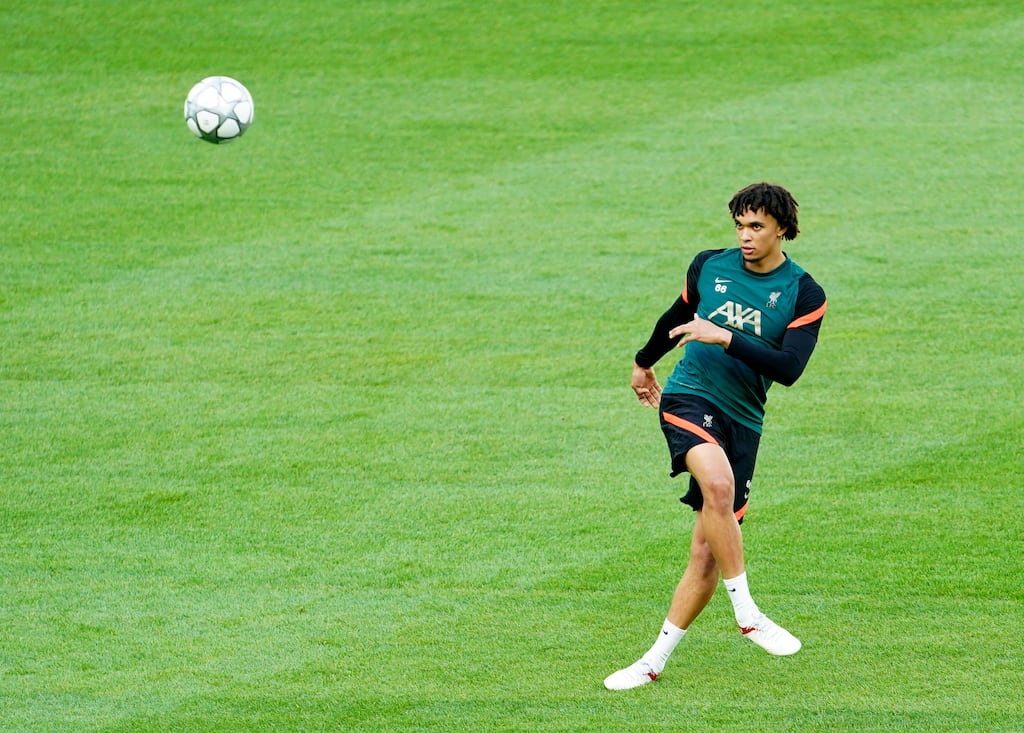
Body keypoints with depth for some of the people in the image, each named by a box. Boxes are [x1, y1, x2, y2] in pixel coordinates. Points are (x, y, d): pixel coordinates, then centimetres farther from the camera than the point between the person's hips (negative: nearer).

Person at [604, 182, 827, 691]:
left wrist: (725, 338, -21)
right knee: (718, 483, -33)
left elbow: (789, 368, -14)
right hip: (689, 398, -1)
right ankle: (747, 615, -26)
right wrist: (644, 362, 41)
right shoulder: (709, 266, 6)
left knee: (708, 551, -3)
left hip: (742, 420, 1)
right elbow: (679, 316, 26)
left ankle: (656, 661, 9)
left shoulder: (804, 295, -1)